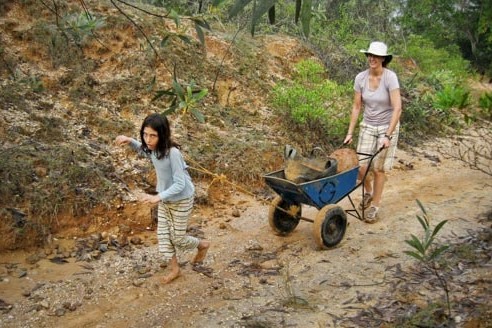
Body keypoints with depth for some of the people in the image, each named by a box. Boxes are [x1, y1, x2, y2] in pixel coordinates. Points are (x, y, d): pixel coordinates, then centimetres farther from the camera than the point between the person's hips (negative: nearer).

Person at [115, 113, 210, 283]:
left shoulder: (172, 152, -35)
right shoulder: (153, 148, -14)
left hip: (181, 199, -7)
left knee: (177, 238, 9)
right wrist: (129, 141, -6)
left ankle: (203, 245, 40)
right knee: (163, 235, 13)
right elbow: (143, 150, 13)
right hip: (165, 198, 7)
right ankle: (174, 269, 33)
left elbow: (180, 184, -31)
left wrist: (157, 197, -38)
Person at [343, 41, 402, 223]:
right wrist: (350, 133, -1)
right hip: (368, 126, 3)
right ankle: (368, 192, 31)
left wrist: (388, 136, -26)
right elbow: (356, 107, 0)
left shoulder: (390, 77, -19)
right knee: (361, 167, -2)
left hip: (388, 127, -3)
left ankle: (375, 206, 18)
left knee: (378, 168, 0)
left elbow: (397, 108, -22)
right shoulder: (360, 78, -7)